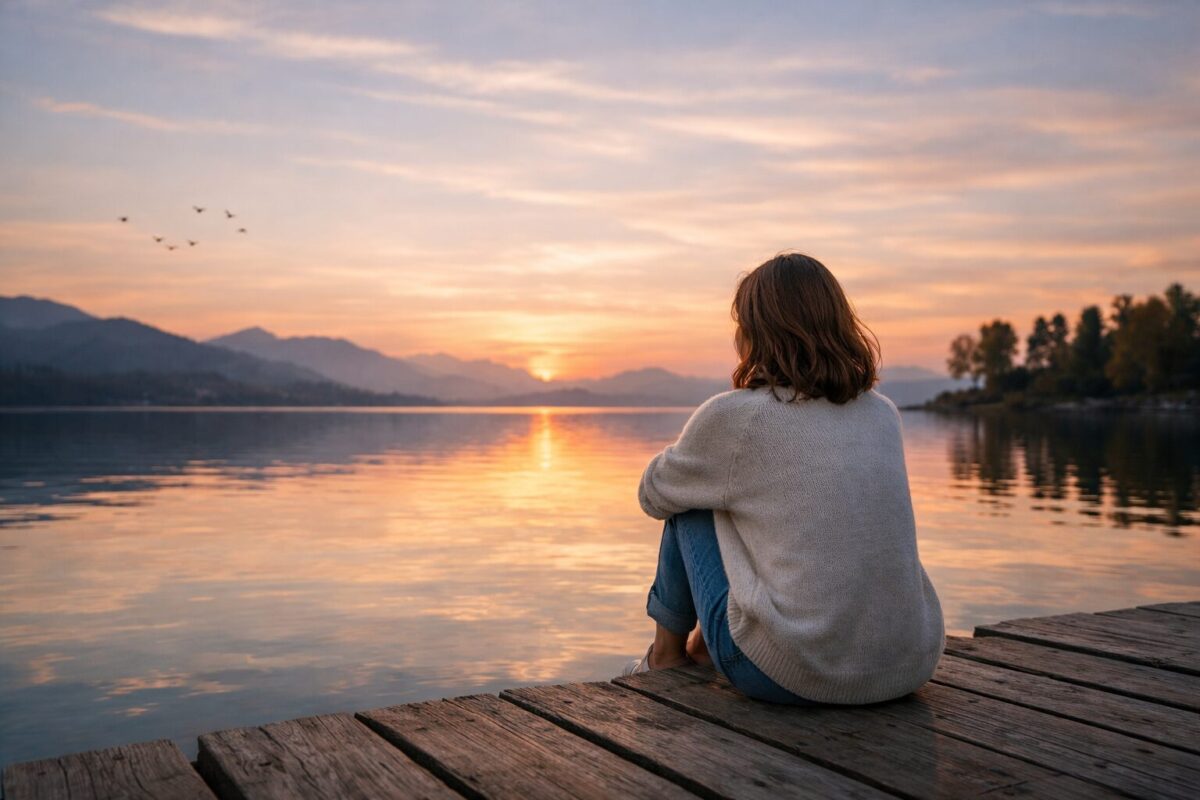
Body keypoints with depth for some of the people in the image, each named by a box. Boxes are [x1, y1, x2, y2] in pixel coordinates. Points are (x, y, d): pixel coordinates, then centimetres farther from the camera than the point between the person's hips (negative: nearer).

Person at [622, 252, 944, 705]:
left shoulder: (733, 416, -7)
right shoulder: (883, 414, 8)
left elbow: (654, 494, 10)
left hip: (792, 677, -6)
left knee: (691, 504, 14)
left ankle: (667, 654, 33)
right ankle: (707, 644, 49)